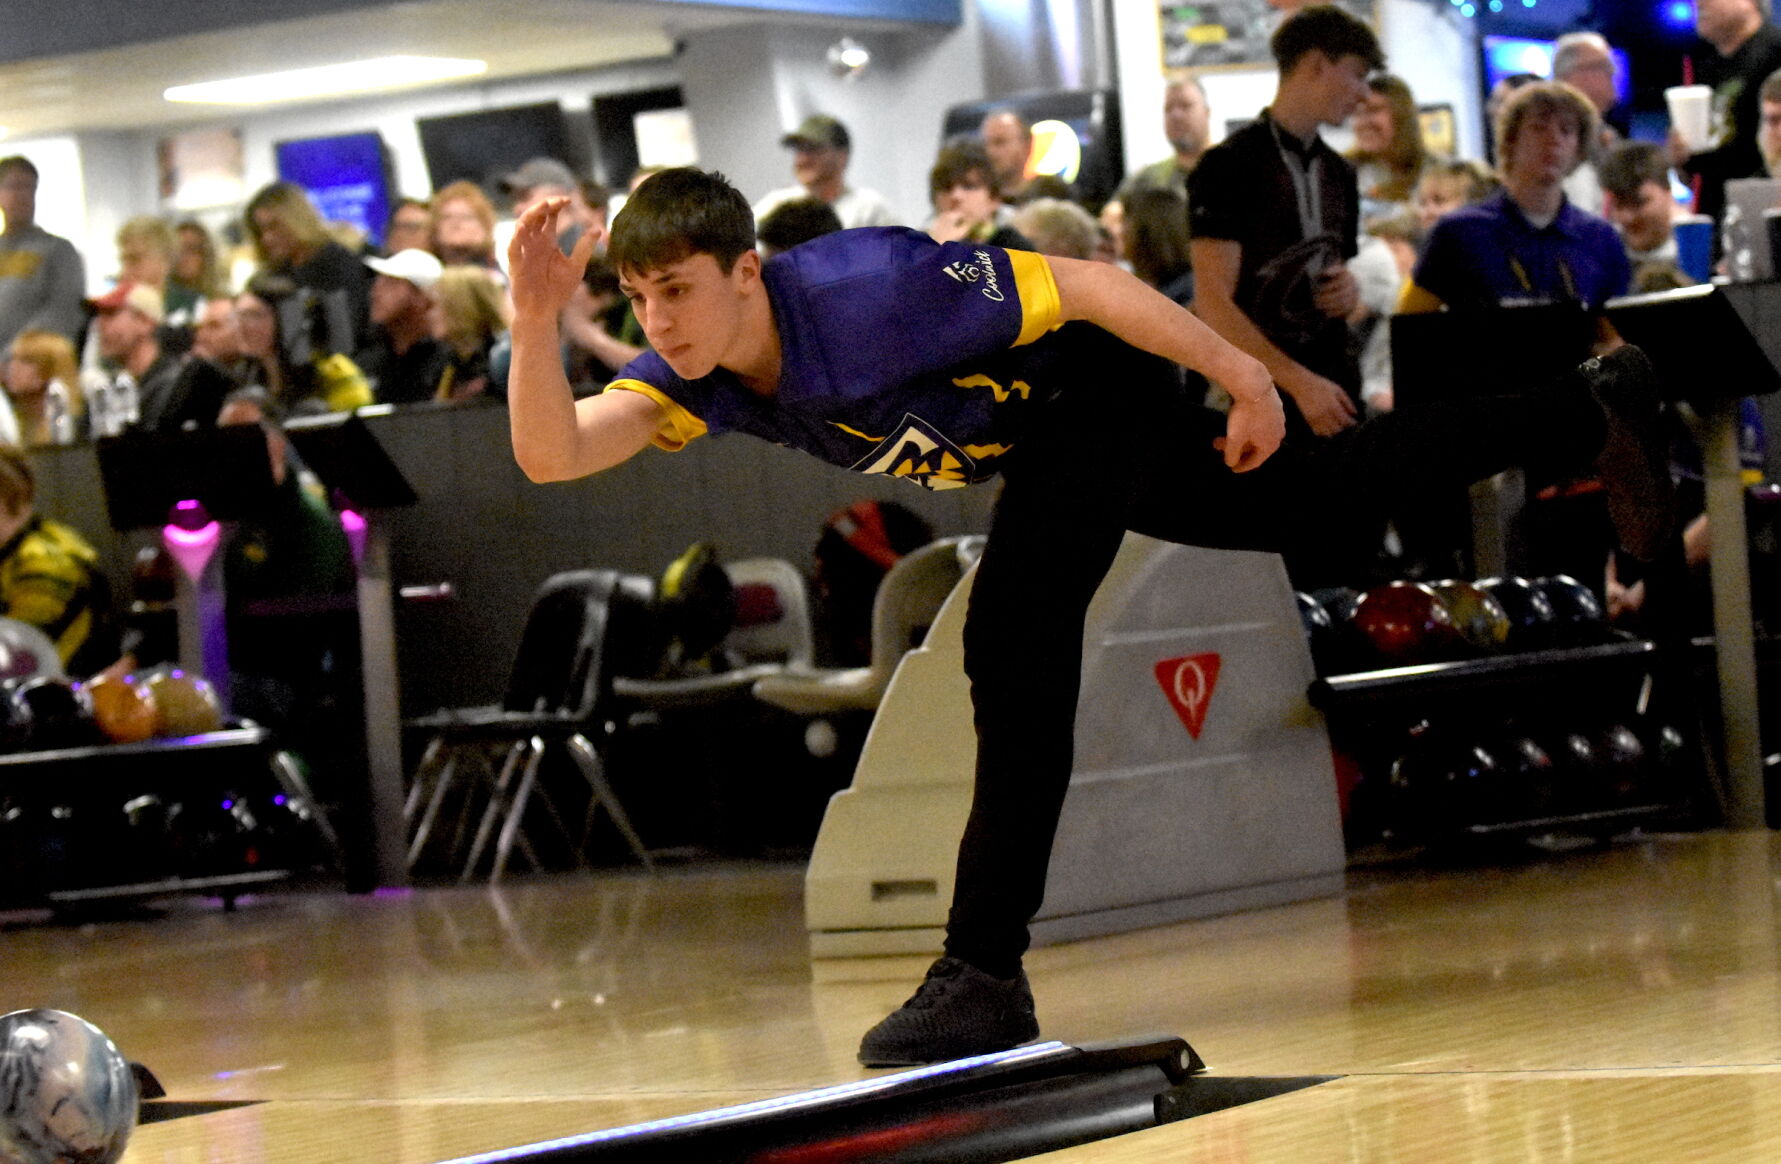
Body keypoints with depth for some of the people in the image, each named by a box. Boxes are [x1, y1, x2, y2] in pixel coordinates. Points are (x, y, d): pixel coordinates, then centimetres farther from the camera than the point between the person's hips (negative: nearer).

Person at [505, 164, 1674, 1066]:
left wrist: (1244, 379, -27)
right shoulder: (699, 374, -21)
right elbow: (552, 453, -32)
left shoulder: (867, 292, -41)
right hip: (1032, 446, 7)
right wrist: (536, 320, -50)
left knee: (1016, 639, -21)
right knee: (1306, 502, 20)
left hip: (1099, 395, -7)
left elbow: (1087, 283, -34)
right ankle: (1590, 412, 38)